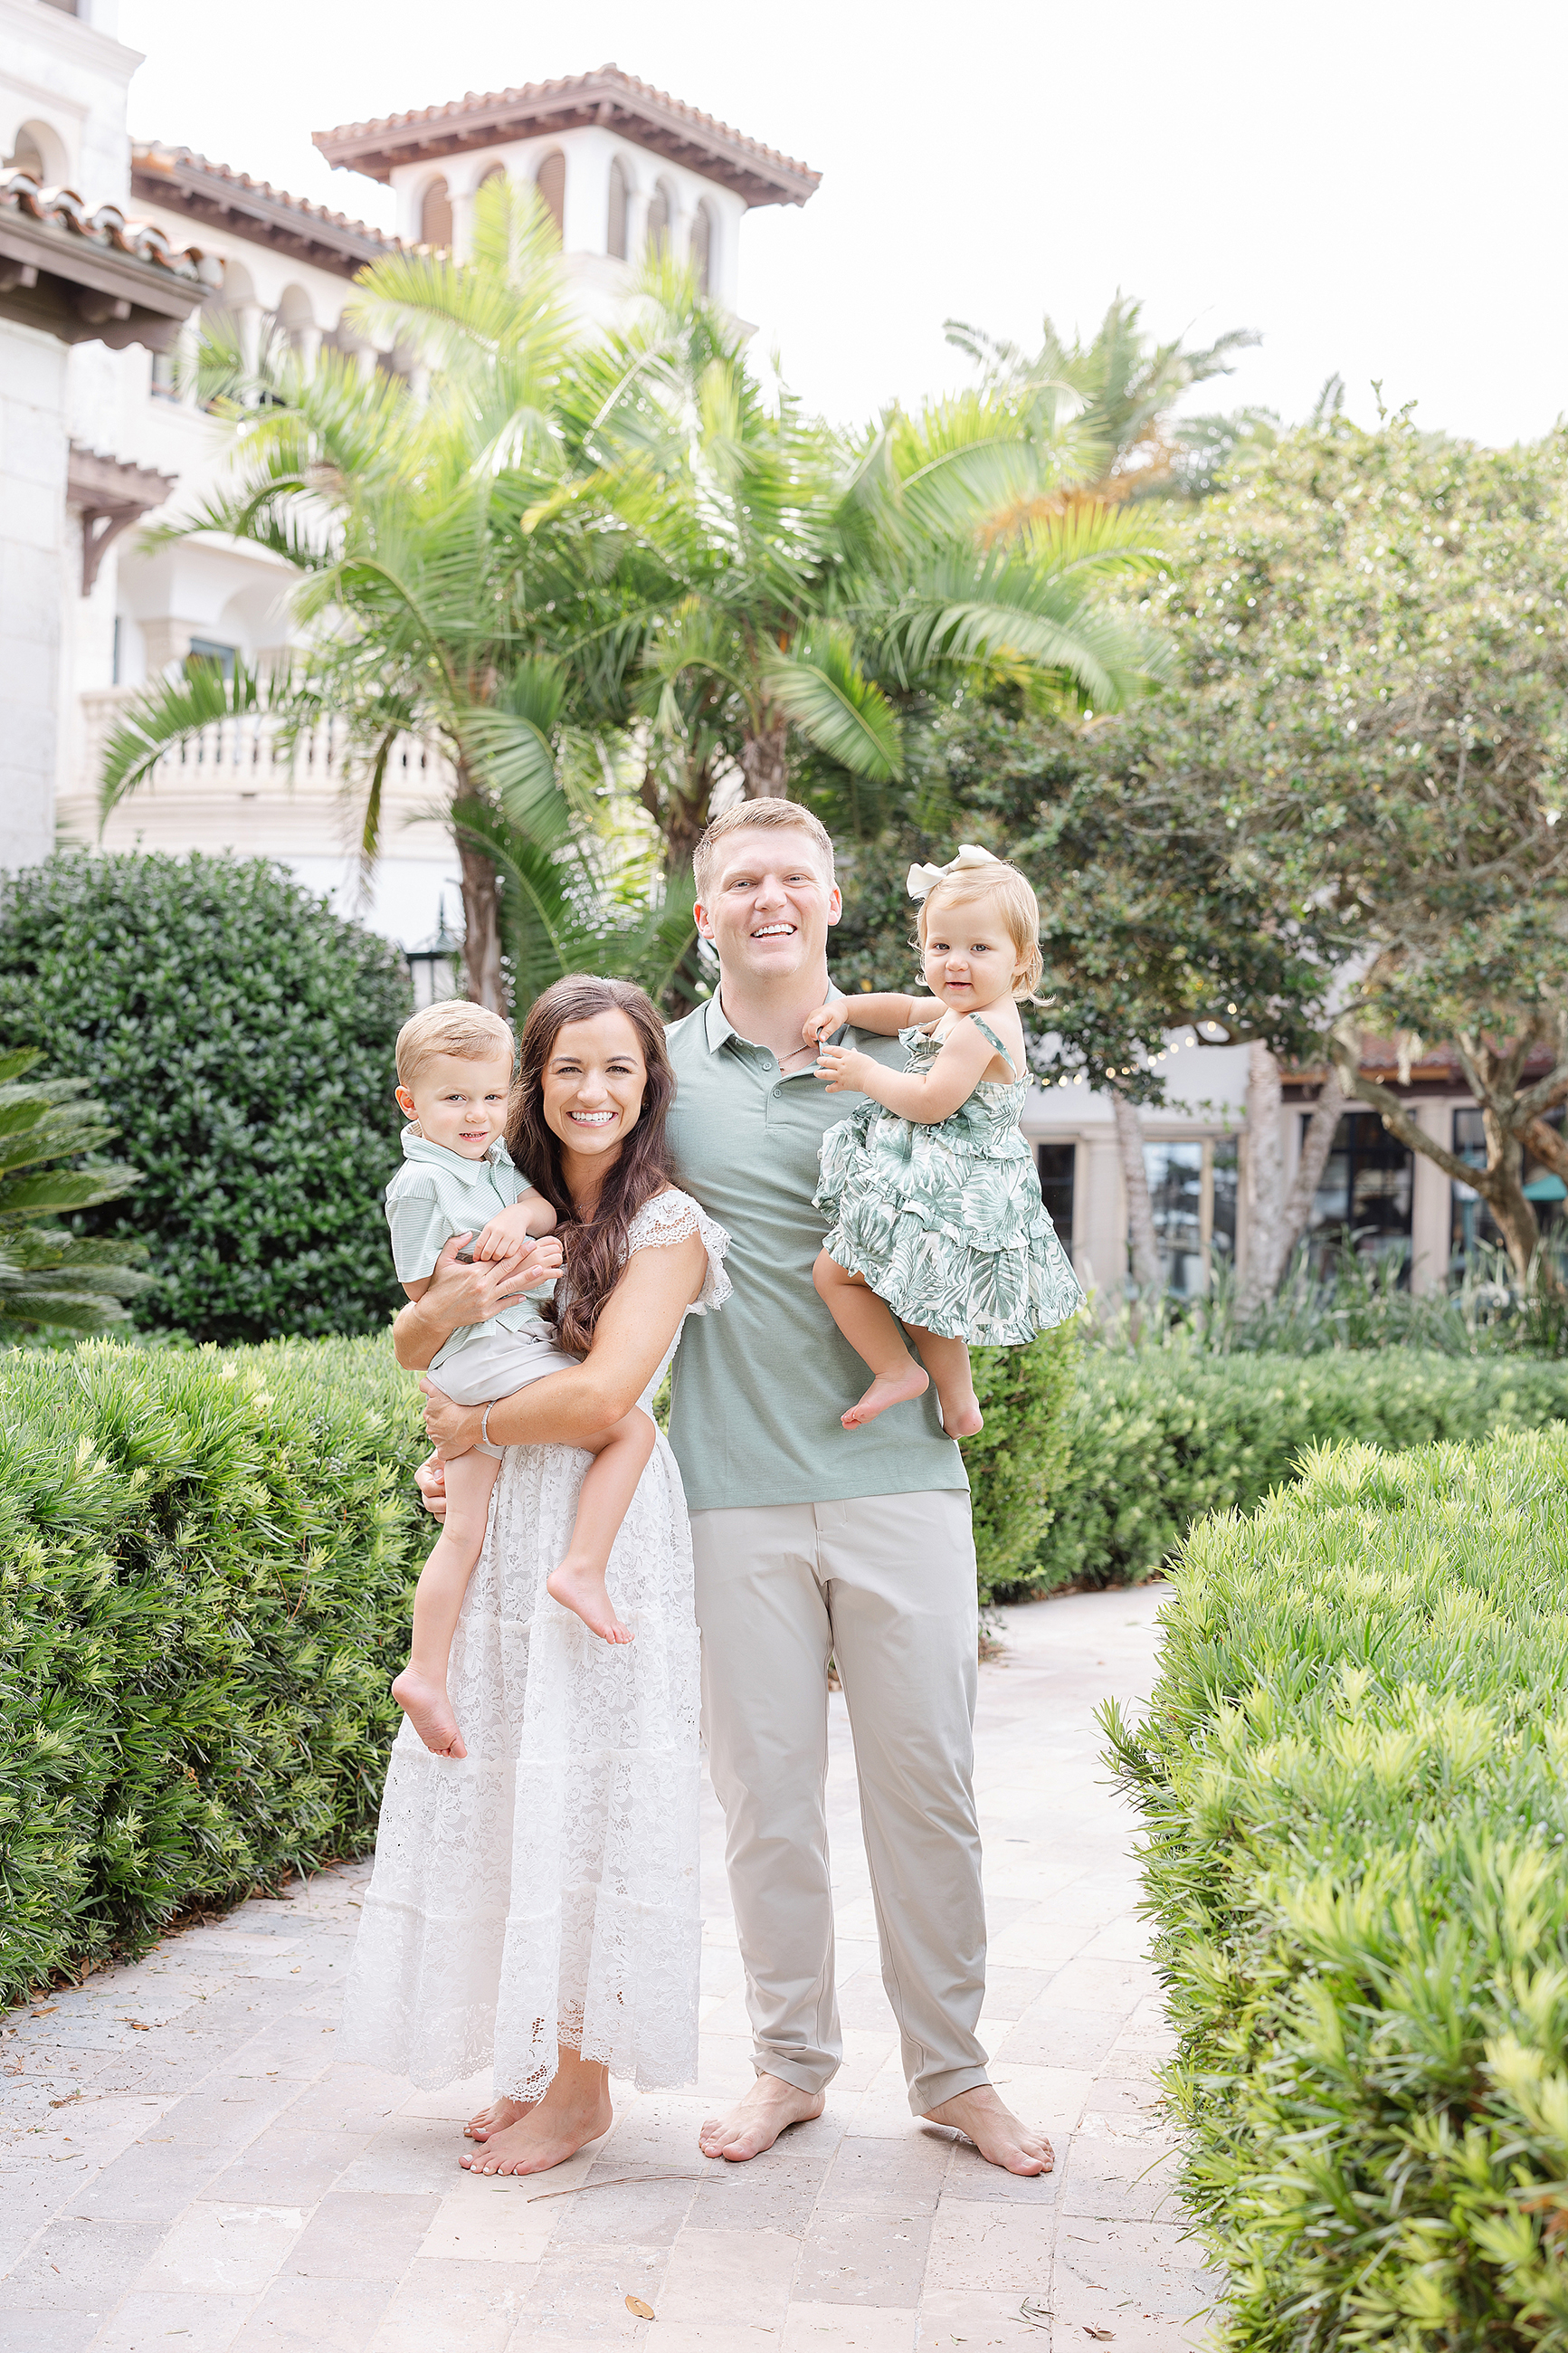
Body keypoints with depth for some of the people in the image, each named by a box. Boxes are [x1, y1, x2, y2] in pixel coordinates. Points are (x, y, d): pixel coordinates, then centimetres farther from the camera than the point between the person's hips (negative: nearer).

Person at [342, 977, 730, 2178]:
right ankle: (536, 2062, 24)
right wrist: (447, 1309, -8)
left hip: (604, 1533, -6)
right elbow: (411, 1348, 15)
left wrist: (473, 1427, -5)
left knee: (582, 1793, -1)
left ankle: (583, 2087, 12)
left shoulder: (666, 1225, -8)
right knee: (505, 1787, 10)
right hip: (503, 1532, 6)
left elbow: (601, 1395, -20)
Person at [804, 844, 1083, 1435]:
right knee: (919, 1295, 22)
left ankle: (897, 1370, 6)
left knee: (833, 1270, -4)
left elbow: (931, 1102, -25)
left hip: (948, 1199, -10)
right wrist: (842, 1009, 12)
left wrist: (866, 1075, -13)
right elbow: (903, 1011, 26)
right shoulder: (964, 1010, 11)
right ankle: (958, 1403, 29)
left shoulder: (978, 1030, -21)